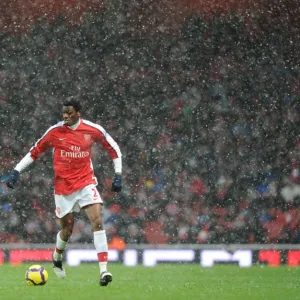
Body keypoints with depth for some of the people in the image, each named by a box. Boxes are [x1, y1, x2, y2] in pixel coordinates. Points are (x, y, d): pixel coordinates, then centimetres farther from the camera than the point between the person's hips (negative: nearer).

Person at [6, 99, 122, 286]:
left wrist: (118, 175, 3)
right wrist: (16, 171, 0)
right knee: (67, 228, 7)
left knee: (98, 221, -18)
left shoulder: (93, 130, -5)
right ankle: (57, 256, 42)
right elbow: (35, 152, 5)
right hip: (63, 185, 0)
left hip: (86, 182, 0)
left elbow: (113, 148, 8)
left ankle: (104, 270, -21)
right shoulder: (55, 132, -6)